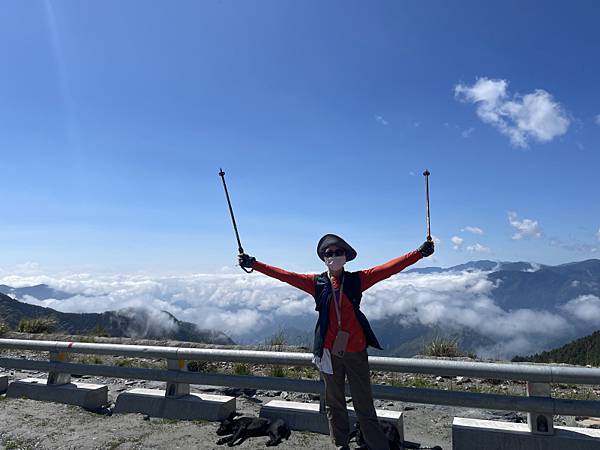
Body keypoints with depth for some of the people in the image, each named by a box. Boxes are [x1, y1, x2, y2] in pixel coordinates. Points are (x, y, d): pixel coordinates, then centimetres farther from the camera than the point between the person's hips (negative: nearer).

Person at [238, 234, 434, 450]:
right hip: (329, 351, 2)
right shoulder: (316, 282, 1)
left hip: (356, 351, -1)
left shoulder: (357, 280, -1)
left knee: (364, 404, 6)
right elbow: (284, 275, -2)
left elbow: (389, 268, -7)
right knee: (334, 402, 15)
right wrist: (254, 264, -5)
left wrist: (419, 253, -14)